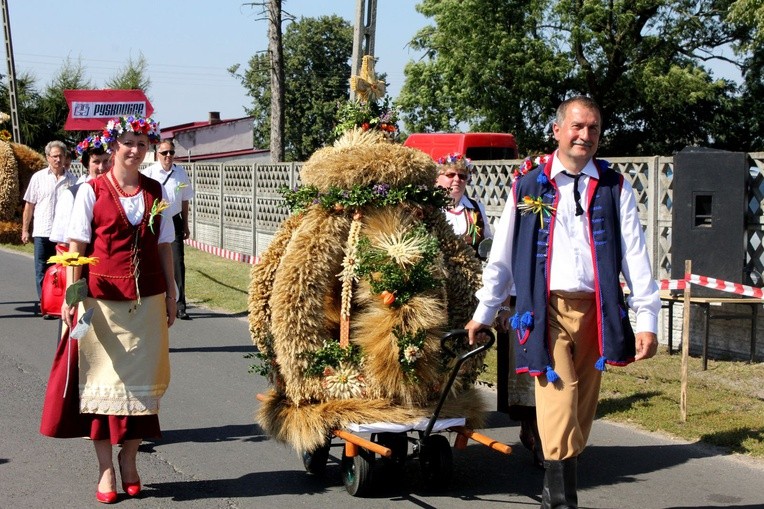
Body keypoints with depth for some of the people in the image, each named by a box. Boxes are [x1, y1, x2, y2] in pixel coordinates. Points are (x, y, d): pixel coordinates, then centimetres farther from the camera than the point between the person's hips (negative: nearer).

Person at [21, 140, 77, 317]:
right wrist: (25, 230, 4)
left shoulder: (72, 179, 5)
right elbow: (29, 205, 6)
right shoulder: (38, 177, 2)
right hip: (42, 232, 0)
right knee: (42, 271, 2)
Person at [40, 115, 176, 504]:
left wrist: (170, 295, 10)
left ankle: (129, 460, 17)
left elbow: (164, 246, 12)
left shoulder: (155, 191, 9)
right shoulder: (91, 191, -1)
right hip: (102, 298, -3)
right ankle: (105, 468, 9)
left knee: (140, 379, 4)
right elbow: (76, 246, -3)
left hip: (146, 299, 3)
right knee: (102, 378, 1)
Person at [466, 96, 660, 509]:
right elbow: (501, 257, 14)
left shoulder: (615, 189, 9)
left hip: (596, 311, 2)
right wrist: (483, 314, 15)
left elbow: (635, 257, 4)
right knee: (559, 401, -15)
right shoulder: (527, 188, 8)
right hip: (546, 310, -2)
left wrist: (647, 319, -4)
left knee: (581, 411, 7)